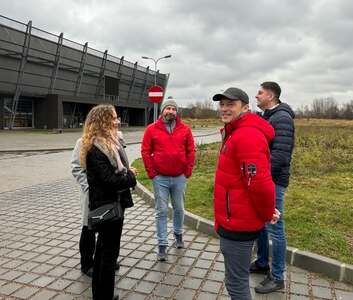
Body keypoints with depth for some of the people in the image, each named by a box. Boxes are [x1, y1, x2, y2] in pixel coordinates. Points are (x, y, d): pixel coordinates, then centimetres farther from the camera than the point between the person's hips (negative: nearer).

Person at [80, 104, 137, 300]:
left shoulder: (110, 142, 9)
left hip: (111, 204, 10)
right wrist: (131, 176, -11)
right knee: (110, 251, 2)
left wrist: (127, 173, -5)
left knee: (103, 248, 20)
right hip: (107, 206, -10)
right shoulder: (95, 148, -22)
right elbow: (109, 179, -26)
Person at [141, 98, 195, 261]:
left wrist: (188, 171, 0)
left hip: (180, 178, 2)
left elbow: (190, 151, 6)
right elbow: (145, 151, -1)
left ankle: (178, 234, 38)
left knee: (179, 209, 15)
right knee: (161, 212, 3)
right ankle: (162, 246, 11)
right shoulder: (152, 129, -2)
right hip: (160, 179, -1)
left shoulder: (185, 129, 2)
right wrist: (151, 172, -4)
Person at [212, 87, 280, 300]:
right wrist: (265, 212, 15)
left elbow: (260, 184, -29)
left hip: (238, 224, -10)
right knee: (238, 279, 25)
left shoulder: (247, 135, -23)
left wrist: (267, 214, -13)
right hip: (235, 220, 10)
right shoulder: (236, 133, 13)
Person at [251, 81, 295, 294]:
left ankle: (277, 278, 15)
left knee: (275, 229, 0)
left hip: (273, 181, -9)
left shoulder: (282, 118, -15)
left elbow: (281, 155, -23)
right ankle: (262, 264, 35)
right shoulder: (267, 117, 14)